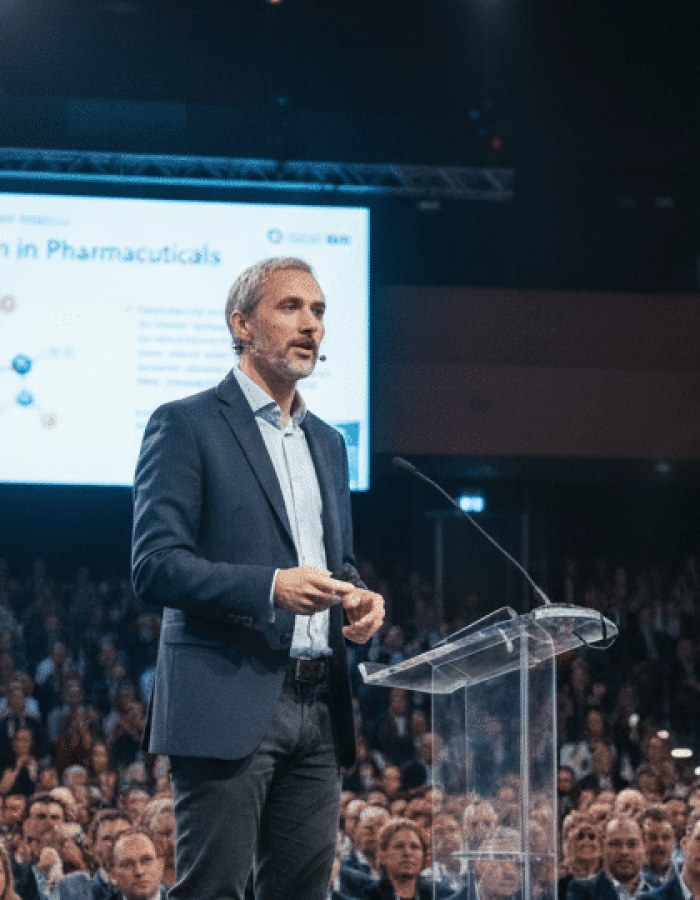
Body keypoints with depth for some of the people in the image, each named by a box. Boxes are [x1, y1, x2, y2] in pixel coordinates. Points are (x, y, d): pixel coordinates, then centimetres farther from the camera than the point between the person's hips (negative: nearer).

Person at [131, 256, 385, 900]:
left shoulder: (328, 443, 21)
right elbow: (155, 568, -11)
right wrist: (270, 587, -23)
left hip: (318, 706, 7)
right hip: (229, 706, -7)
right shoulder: (186, 426, -2)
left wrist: (360, 598, 5)